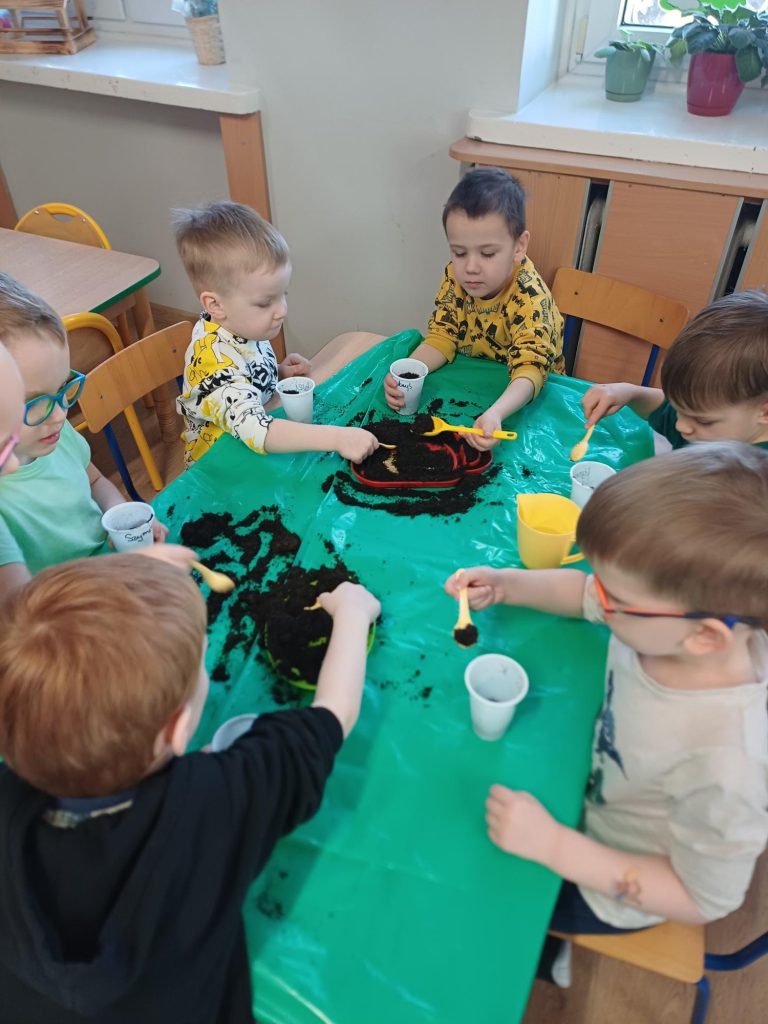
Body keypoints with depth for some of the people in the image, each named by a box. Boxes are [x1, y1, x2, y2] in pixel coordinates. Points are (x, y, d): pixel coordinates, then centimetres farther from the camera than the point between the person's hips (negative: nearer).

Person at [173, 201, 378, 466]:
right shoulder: (214, 359, -28)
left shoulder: (240, 326, -4)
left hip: (259, 453, 6)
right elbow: (254, 430, -42)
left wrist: (279, 372, -4)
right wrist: (337, 437, -47)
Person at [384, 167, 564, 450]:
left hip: (515, 396, -3)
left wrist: (495, 414, -57)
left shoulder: (530, 298, -28)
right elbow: (442, 337, -8)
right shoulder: (455, 276, -12)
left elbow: (529, 371, -36)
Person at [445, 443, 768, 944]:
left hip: (605, 885, -5)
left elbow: (704, 900, -24)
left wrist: (553, 845, -30)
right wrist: (505, 584, -20)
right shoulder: (671, 618, -27)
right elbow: (582, 592, -4)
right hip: (593, 774, 5)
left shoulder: (726, 767, -42)